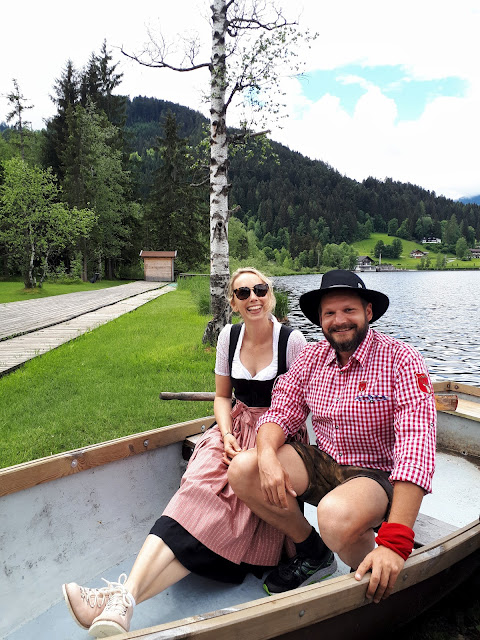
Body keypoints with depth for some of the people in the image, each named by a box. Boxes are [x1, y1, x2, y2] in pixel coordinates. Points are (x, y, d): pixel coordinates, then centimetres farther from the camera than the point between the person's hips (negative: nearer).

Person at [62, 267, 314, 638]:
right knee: (197, 488, -25)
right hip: (235, 429, 4)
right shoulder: (229, 336, 4)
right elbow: (222, 396, 11)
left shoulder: (292, 341, -10)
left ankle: (122, 600, -36)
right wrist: (227, 436, -7)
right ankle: (127, 592, -39)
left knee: (226, 508, -26)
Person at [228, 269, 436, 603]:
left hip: (378, 474, -5)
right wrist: (267, 455, -25)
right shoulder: (311, 357, 0)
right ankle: (310, 547, 9)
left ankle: (370, 571, 1)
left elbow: (417, 444, -25)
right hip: (323, 463, 5)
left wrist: (396, 541, -34)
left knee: (336, 513, -37)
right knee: (242, 469, -15)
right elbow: (280, 414, 1)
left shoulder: (400, 360, -16)